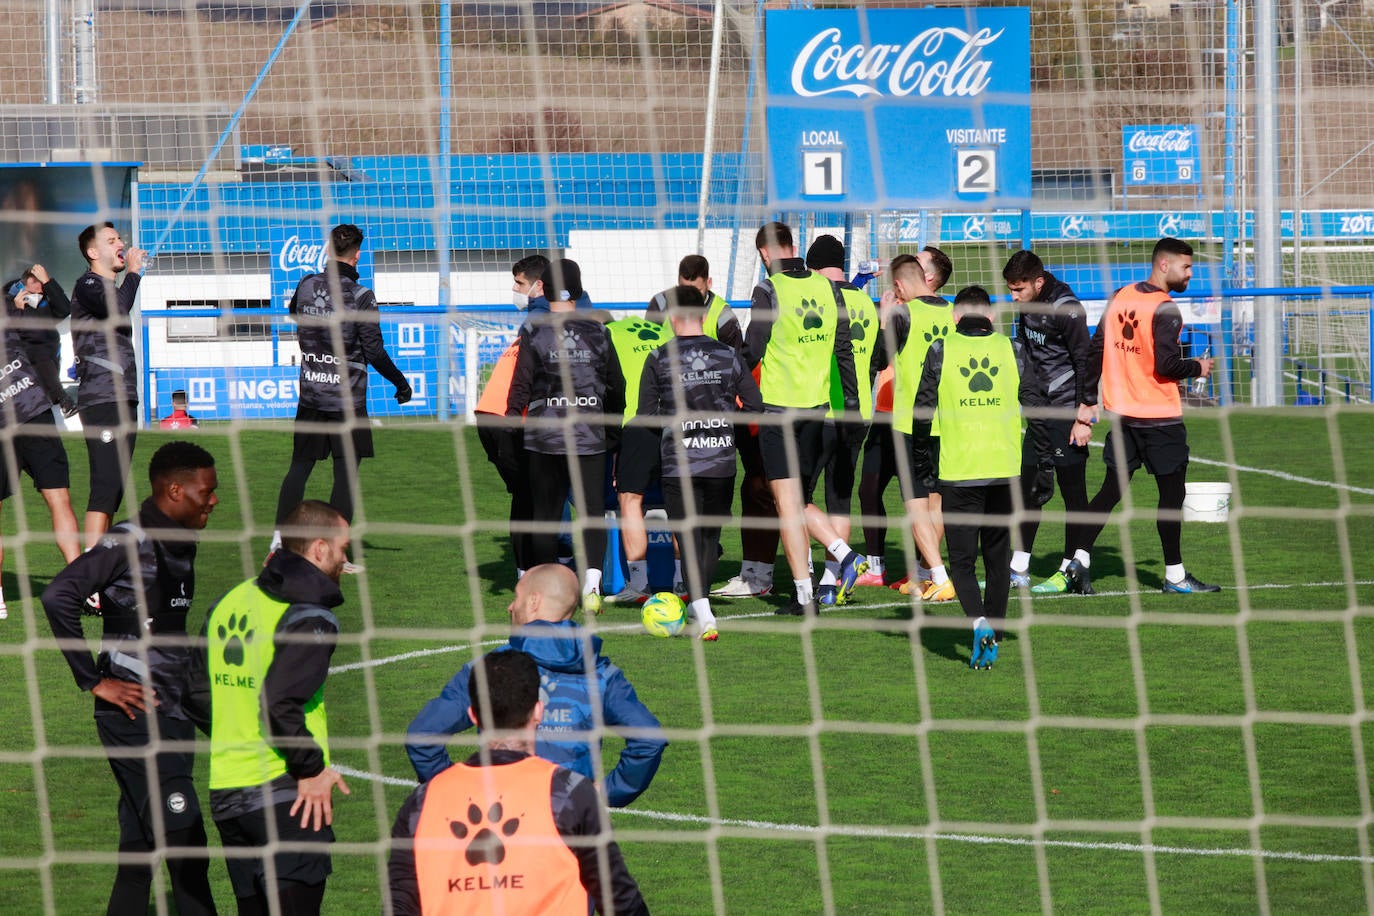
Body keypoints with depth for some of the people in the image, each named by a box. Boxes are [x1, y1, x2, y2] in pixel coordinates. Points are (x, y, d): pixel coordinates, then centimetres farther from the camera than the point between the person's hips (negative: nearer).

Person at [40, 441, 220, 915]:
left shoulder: (180, 546, 14)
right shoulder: (128, 543, -12)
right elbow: (57, 596, -20)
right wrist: (94, 680, -17)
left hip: (172, 716, 8)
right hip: (136, 718, -8)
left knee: (139, 853, 9)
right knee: (185, 845, -12)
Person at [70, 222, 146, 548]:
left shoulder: (111, 288, 23)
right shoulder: (88, 285, -5)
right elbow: (117, 310, -25)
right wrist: (133, 272, -12)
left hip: (122, 399, 10)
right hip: (100, 400, -10)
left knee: (114, 488, 6)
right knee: (106, 486, -18)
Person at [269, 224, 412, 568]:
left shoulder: (306, 286, 1)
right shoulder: (360, 297, -14)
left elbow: (293, 313, 24)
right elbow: (374, 351, -11)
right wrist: (401, 383, 1)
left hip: (310, 395, 4)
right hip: (347, 399, -4)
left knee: (300, 466, 13)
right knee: (346, 475, 1)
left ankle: (280, 537, 6)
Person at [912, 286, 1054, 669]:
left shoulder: (940, 352, 1)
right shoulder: (1012, 351, 5)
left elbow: (922, 413, 1)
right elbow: (1038, 411, 4)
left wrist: (921, 469, 12)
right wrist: (1045, 469, 10)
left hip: (957, 474, -2)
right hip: (1006, 472, 2)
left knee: (962, 561, 3)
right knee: (998, 559, 15)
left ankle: (980, 622, -21)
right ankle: (993, 638, 18)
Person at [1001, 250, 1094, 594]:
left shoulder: (1065, 310, -17)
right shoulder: (1028, 307, 9)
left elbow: (1086, 361, -16)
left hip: (1066, 413, -9)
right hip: (1039, 411, 9)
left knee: (1072, 491, -1)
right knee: (1027, 486, 9)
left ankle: (1070, 570, 4)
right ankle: (1019, 569, 15)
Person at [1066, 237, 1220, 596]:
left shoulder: (1120, 297, 6)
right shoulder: (1165, 310, -16)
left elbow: (1096, 349, 9)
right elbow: (1166, 365, -22)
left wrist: (1088, 402, 14)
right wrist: (1198, 368, -3)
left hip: (1122, 415, 7)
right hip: (1160, 418, -7)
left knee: (1111, 490, 10)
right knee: (1172, 493, 4)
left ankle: (1079, 559, 1)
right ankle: (1175, 575, 9)